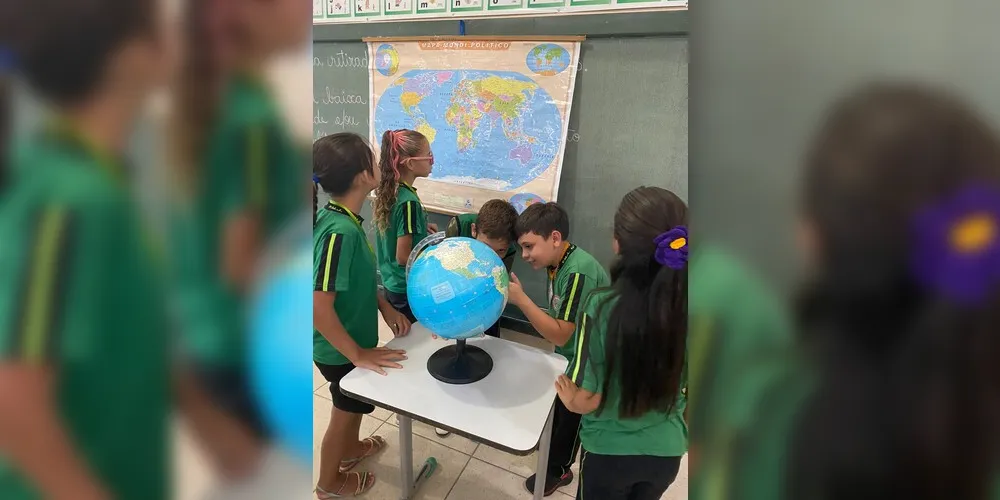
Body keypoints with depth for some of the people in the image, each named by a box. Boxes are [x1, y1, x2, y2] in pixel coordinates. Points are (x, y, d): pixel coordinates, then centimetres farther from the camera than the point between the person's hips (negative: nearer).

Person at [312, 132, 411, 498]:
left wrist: (386, 308, 3)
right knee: (345, 412, 16)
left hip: (353, 338, 8)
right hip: (341, 350, -8)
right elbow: (319, 308, -35)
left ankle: (350, 448, 57)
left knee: (354, 404, 31)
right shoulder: (340, 231, -34)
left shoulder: (338, 216, -5)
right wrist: (357, 354, -25)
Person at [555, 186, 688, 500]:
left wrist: (568, 397, 2)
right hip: (667, 452, 3)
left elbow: (584, 401, -21)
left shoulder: (602, 306, -27)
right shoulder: (689, 307, -17)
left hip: (609, 451, -3)